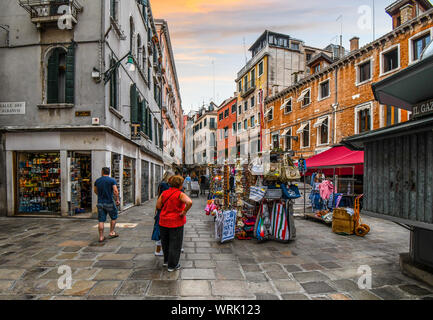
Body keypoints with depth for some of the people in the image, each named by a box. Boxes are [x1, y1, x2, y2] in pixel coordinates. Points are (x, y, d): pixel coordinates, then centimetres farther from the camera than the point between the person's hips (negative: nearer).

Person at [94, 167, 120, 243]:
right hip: (109, 203, -3)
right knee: (114, 218, 16)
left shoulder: (97, 181, 6)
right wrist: (118, 200, -10)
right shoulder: (112, 180, -7)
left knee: (101, 221, 6)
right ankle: (112, 232, 17)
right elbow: (115, 191, -17)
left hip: (100, 203, 4)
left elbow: (95, 191, 21)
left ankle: (101, 237, 8)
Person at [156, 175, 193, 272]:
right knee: (175, 244, 9)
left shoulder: (164, 193, -1)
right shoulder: (180, 194, -16)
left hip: (163, 221, 5)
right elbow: (189, 202, -32)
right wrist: (184, 212, -19)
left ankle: (166, 261, 39)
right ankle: (172, 265, 18)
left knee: (165, 242, 22)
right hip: (176, 222, -5)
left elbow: (158, 206, 0)